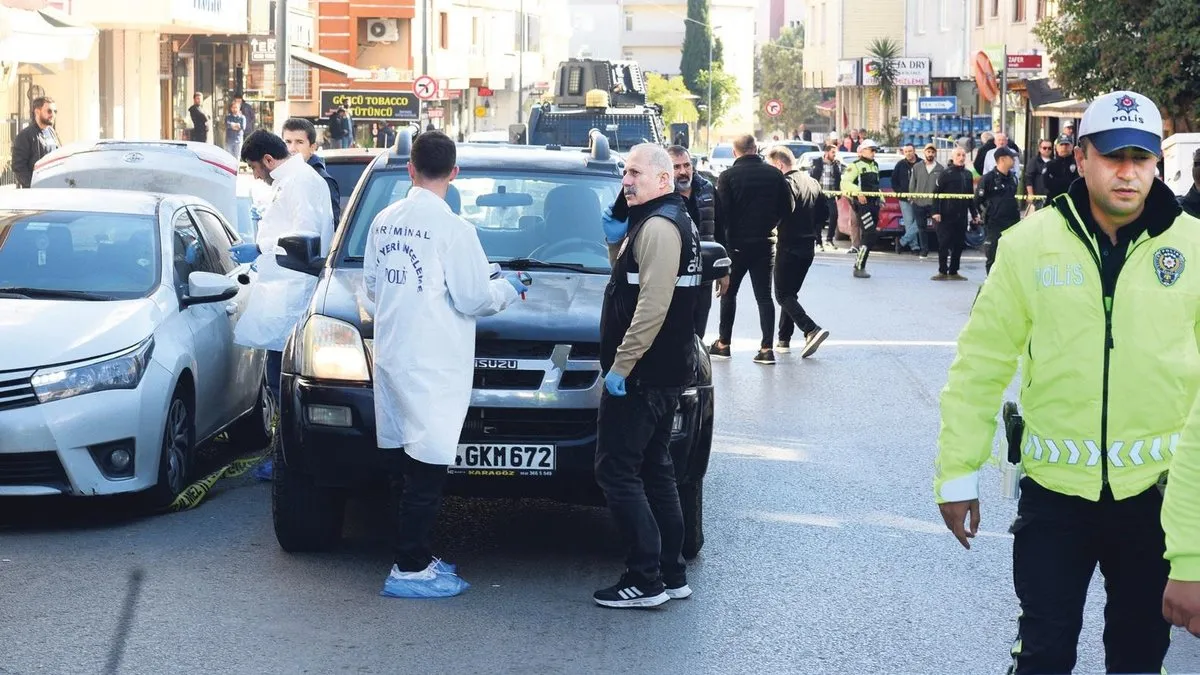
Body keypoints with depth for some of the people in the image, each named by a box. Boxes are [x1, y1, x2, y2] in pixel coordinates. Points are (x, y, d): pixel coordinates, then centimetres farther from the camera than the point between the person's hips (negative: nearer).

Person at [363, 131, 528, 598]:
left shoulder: (384, 222, 7)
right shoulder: (451, 228, -14)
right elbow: (473, 298, -11)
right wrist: (509, 289, 8)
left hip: (391, 358, 8)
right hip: (433, 366, -7)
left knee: (404, 463, 14)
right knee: (426, 467, -4)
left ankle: (415, 557, 22)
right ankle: (410, 570, -3)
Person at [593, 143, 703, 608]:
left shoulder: (658, 226, -17)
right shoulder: (675, 220, 17)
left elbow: (652, 305, -24)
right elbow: (630, 282, 21)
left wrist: (620, 365, -22)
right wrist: (617, 242, 5)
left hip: (642, 376, -11)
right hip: (664, 373, 11)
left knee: (617, 471, -8)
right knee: (654, 471, 15)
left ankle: (645, 580, -7)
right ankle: (672, 574, 19)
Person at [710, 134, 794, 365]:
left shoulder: (728, 176, -11)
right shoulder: (774, 174, -1)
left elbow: (721, 211, -15)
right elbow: (787, 208, 3)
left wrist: (725, 233, 0)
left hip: (736, 244, -2)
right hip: (764, 243, 3)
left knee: (729, 293, 13)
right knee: (764, 296, 6)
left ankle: (723, 343, 18)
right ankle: (766, 348, -1)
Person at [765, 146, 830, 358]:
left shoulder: (785, 184, -15)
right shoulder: (812, 183, 11)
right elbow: (824, 212, 13)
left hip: (789, 247, -8)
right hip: (808, 247, 8)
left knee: (783, 295, -4)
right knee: (791, 292, 17)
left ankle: (812, 330, -20)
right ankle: (784, 339, 18)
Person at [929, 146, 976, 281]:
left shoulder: (968, 174, 12)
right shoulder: (946, 173, -5)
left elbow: (971, 196, 17)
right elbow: (936, 193, -8)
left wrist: (973, 214, 15)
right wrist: (936, 212, -15)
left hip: (961, 216, 5)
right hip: (946, 215, -5)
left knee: (959, 244, 6)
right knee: (944, 244, -3)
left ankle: (953, 272, 13)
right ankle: (942, 272, 4)